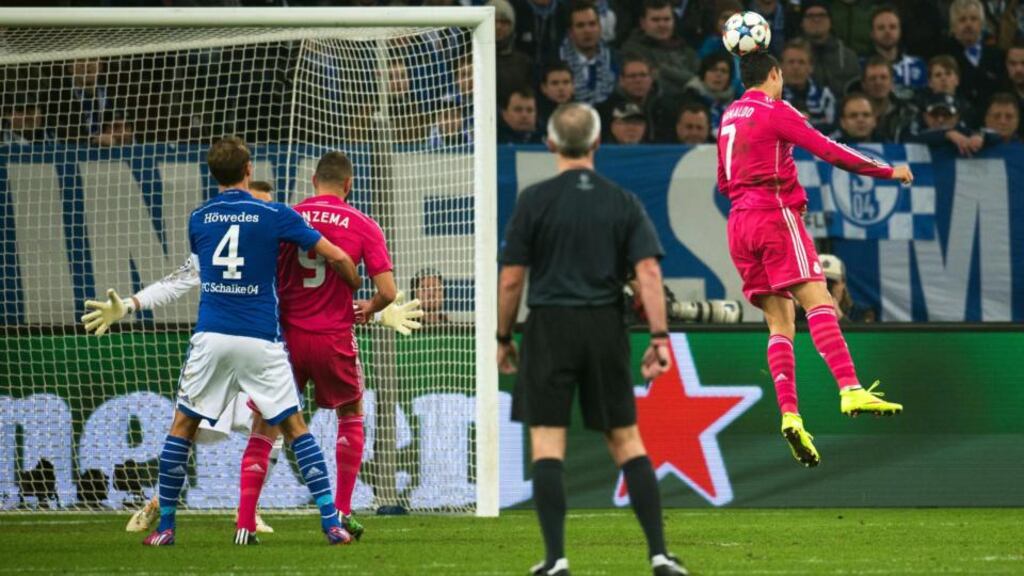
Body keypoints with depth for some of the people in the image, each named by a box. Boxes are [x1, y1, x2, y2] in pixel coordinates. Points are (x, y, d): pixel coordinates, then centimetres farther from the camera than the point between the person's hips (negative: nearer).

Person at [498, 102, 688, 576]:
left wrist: (503, 338, 8)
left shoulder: (534, 200, -3)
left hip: (549, 328, -3)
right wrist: (659, 337, -3)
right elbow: (648, 271, -4)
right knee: (626, 440, 9)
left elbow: (511, 279, -3)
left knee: (547, 444, 0)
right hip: (606, 328, 3)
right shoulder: (623, 203, 4)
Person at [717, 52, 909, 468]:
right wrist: (889, 171, 0)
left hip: (739, 223, 7)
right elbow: (830, 152, -9)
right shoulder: (776, 112, -4)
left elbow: (724, 181, 28)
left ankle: (789, 414, -11)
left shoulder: (729, 116, 18)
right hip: (776, 214, -7)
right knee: (817, 300, -18)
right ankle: (850, 390, -35)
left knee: (780, 321, 4)